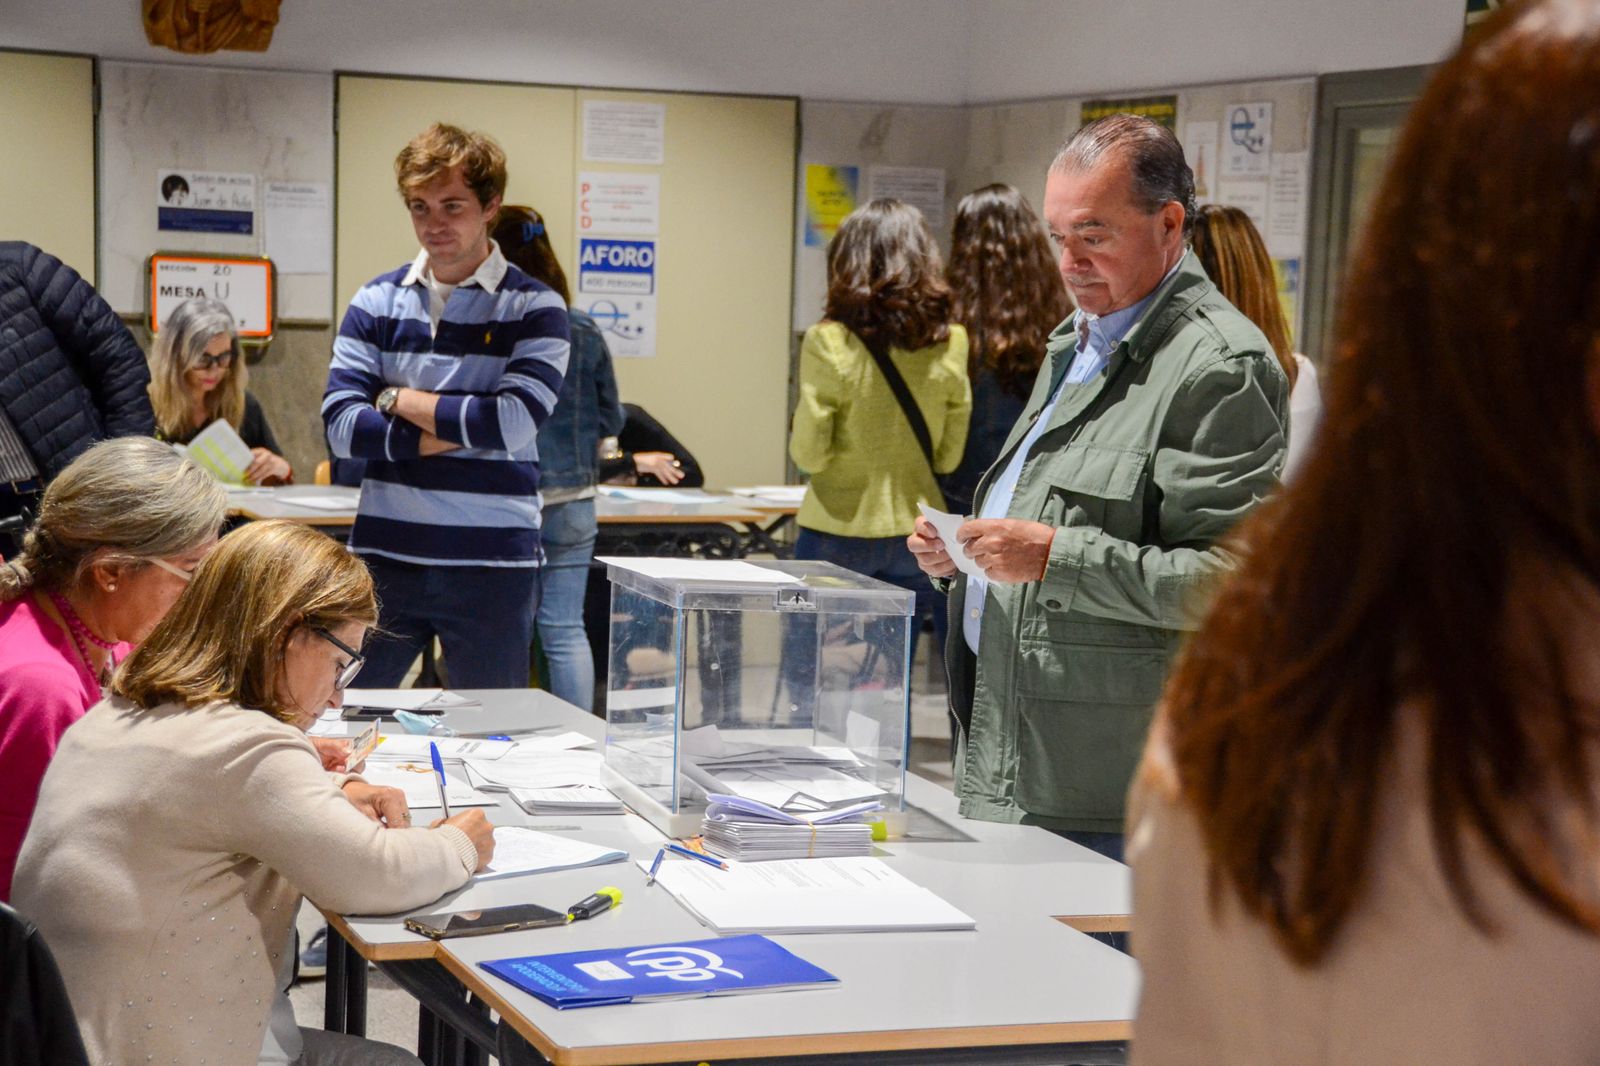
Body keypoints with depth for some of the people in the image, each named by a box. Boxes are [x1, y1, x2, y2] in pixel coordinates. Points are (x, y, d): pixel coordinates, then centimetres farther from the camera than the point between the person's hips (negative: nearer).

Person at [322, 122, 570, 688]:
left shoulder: (535, 308, -1)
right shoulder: (376, 302, 7)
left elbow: (511, 424, -15)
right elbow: (341, 426, -4)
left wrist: (398, 399, -5)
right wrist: (460, 430, -12)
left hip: (491, 563, -2)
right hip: (384, 555, 2)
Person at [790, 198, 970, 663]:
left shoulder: (828, 343, -14)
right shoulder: (950, 345, -4)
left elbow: (808, 453, -11)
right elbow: (951, 457, 0)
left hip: (838, 533, -3)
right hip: (915, 533, 3)